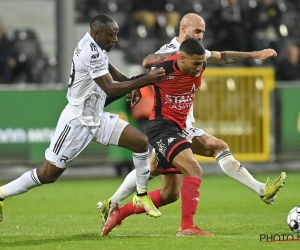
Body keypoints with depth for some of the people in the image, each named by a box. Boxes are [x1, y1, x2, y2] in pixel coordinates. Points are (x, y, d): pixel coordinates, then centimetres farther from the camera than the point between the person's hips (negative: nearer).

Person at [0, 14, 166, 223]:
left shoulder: (94, 44, 4)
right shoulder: (91, 52, -25)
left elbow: (107, 67, 26)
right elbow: (110, 89, -29)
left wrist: (132, 84, 13)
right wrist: (145, 80, -31)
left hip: (97, 119, 9)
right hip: (77, 122, -9)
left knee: (141, 141, -2)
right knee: (48, 174, -3)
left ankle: (141, 196, 10)